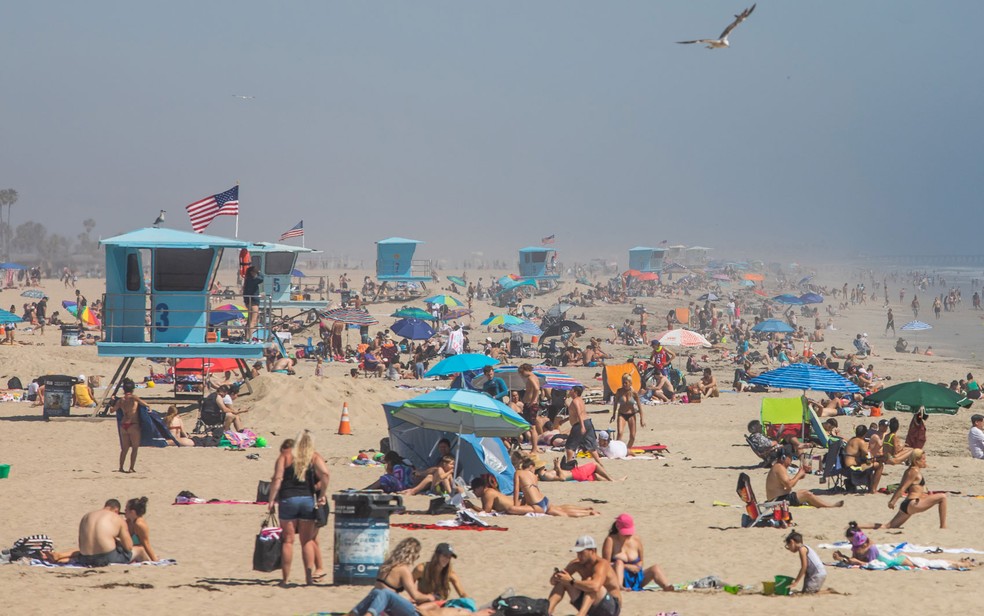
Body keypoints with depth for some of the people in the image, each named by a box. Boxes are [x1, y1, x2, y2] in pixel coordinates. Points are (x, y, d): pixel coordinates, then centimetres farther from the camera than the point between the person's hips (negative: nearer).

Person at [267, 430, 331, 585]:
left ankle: (285, 578, 3)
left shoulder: (285, 455, 3)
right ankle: (309, 575, 3)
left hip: (288, 499, -1)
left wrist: (272, 500, -4)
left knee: (288, 540, 4)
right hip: (308, 500, 1)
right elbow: (325, 475, -13)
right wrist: (321, 495, -3)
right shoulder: (315, 457, 3)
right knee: (307, 540, 11)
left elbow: (277, 479, -6)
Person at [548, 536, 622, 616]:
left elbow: (595, 587, -44)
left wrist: (571, 581, -35)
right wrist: (556, 577, -22)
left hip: (611, 608, -7)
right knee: (562, 582, -6)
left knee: (590, 581, -35)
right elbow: (553, 581, 4)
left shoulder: (601, 565, -23)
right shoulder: (577, 563, 0)